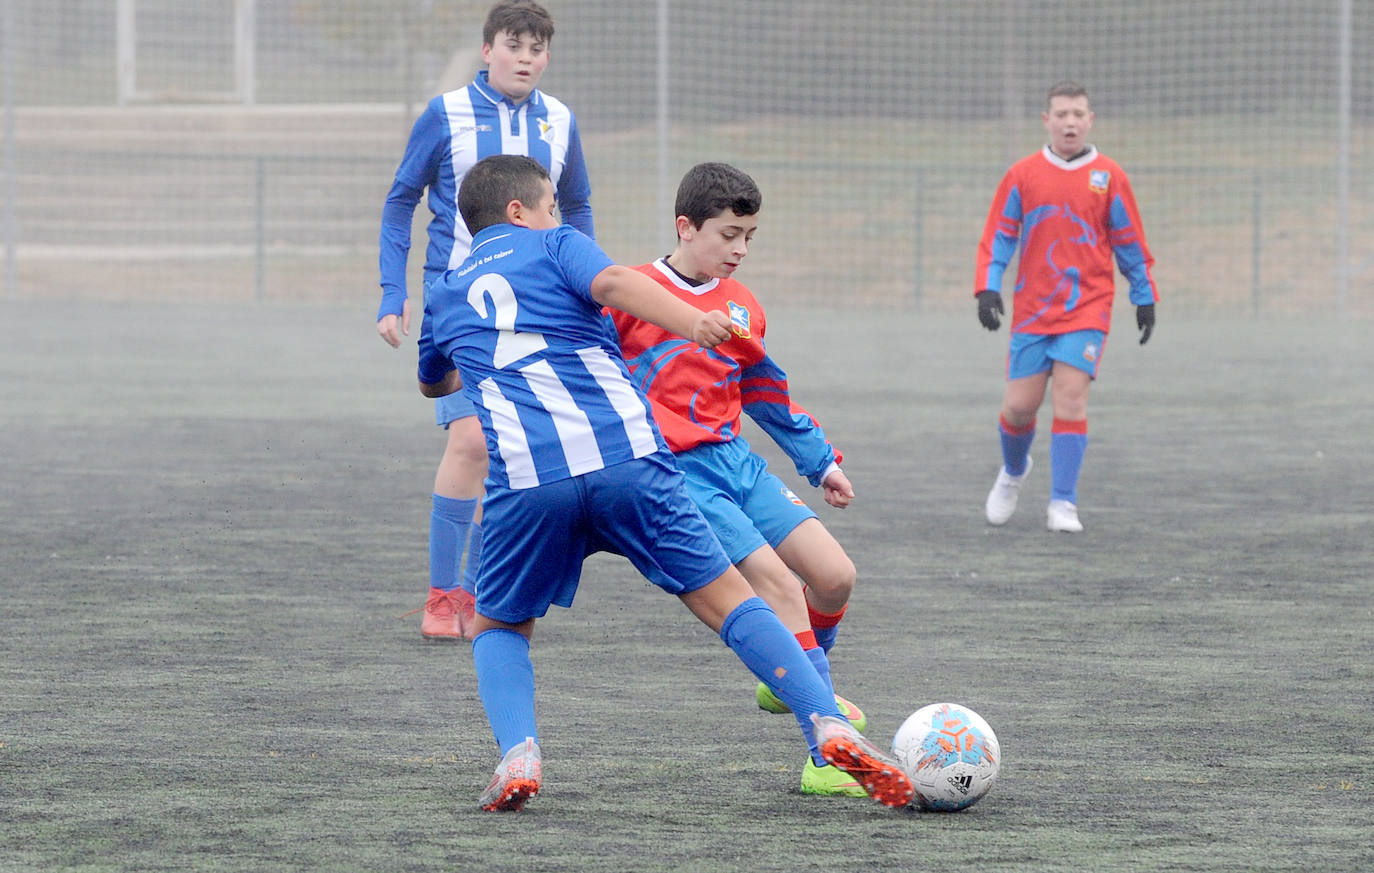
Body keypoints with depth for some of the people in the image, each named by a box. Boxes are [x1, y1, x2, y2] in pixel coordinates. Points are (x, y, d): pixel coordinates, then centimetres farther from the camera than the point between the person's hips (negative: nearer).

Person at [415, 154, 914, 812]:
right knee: (726, 599, 6)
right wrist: (691, 322, -18)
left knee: (498, 628, 22)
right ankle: (829, 726, -10)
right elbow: (612, 282, -6)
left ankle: (517, 752, -5)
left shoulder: (445, 295, 28)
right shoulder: (553, 245, 18)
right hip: (627, 457, -2)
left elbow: (432, 382, 50)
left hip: (524, 479, 2)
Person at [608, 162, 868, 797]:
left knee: (835, 575, -3)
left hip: (735, 461, 7)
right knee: (778, 583, -21)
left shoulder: (742, 307, 15)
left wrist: (819, 459, 32)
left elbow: (764, 392, 28)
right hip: (678, 475, -7)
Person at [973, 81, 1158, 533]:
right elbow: (997, 237, 5)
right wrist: (987, 289, -7)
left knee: (1071, 398, -14)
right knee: (1019, 406, 1)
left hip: (1087, 309, -1)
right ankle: (1013, 471, 33)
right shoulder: (1022, 176, 3)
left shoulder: (1109, 177, 2)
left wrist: (1144, 298, 11)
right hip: (1032, 308, 1)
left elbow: (1130, 242, 10)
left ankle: (1062, 504, -8)